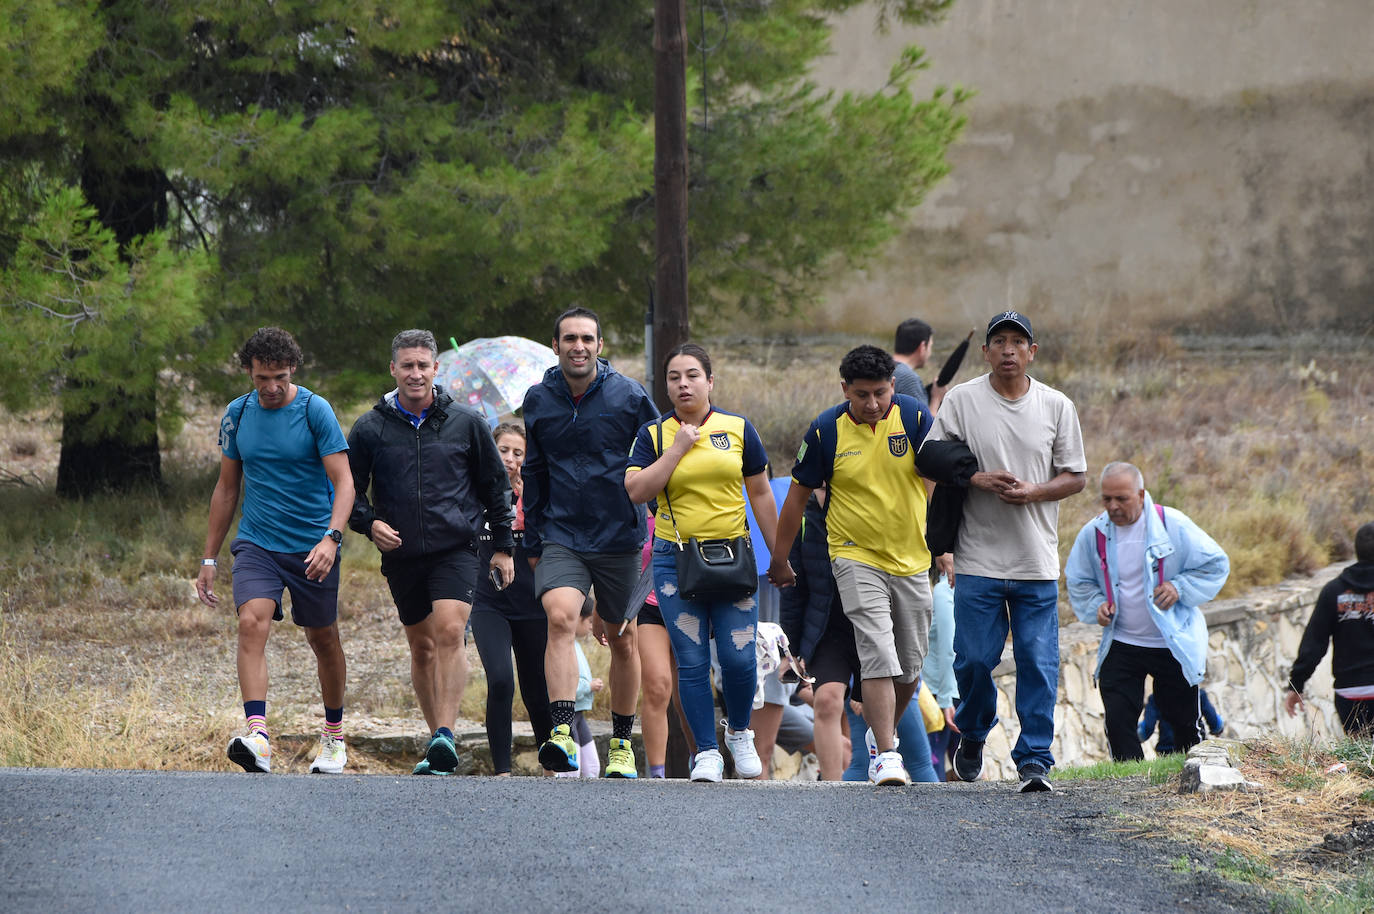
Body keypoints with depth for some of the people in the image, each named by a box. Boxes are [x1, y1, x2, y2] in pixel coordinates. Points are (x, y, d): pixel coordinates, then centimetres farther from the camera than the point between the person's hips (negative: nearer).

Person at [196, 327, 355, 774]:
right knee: (252, 622, -21)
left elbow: (343, 481, -11)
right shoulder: (237, 414, 4)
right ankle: (257, 736, -34)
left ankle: (334, 736, 31)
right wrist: (209, 559, 13)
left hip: (312, 548, -2)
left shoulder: (315, 410, -8)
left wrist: (331, 537, -28)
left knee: (323, 639, 10)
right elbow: (227, 488, 14)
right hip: (256, 543, 2)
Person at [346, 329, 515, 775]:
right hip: (401, 555, 2)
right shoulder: (370, 428, 4)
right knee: (422, 647, 9)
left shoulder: (466, 423, 4)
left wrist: (503, 546, 10)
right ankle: (438, 740, 18)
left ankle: (446, 734, -25)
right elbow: (349, 490, 11)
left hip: (456, 550, -2)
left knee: (449, 631, -21)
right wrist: (369, 523, -9)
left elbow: (495, 486, 12)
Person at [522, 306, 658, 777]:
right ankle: (562, 734, -33)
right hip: (561, 538, 0)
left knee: (623, 640, 10)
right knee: (560, 617, -23)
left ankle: (622, 744, 26)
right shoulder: (538, 400, 4)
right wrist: (533, 541, 15)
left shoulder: (629, 397, -4)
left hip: (619, 538, 0)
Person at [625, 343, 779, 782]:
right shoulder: (654, 434, 4)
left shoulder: (738, 429, 6)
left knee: (739, 657, -8)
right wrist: (677, 450, -11)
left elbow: (761, 493, 11)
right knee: (692, 661, -3)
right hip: (676, 560, 0)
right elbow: (635, 491, -9)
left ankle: (739, 733, 18)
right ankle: (707, 753, 6)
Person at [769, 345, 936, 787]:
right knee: (879, 658, -17)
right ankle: (886, 757, -16)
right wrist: (779, 559, 9)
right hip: (856, 556, -3)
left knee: (910, 665, 11)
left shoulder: (914, 416, -6)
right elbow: (799, 494, 3)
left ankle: (883, 733, 35)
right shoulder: (826, 430, -8)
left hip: (912, 559, 3)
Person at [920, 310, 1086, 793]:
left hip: (1038, 561, 1)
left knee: (1038, 663, -5)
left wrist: (1032, 491, -10)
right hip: (979, 558, -1)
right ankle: (973, 734, 28)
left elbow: (1075, 477, 9)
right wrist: (979, 479, -12)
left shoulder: (1057, 406, 6)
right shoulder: (962, 400, 2)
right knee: (974, 658, 1)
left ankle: (1034, 758, -1)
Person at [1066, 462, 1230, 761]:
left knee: (1185, 722, 7)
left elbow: (1216, 565, -3)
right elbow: (1079, 582, 12)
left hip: (1173, 645, -2)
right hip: (1120, 645, 2)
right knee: (1117, 720, -8)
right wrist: (1096, 605, -8)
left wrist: (1180, 588, -17)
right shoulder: (1093, 533, -4)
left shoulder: (1173, 526, -13)